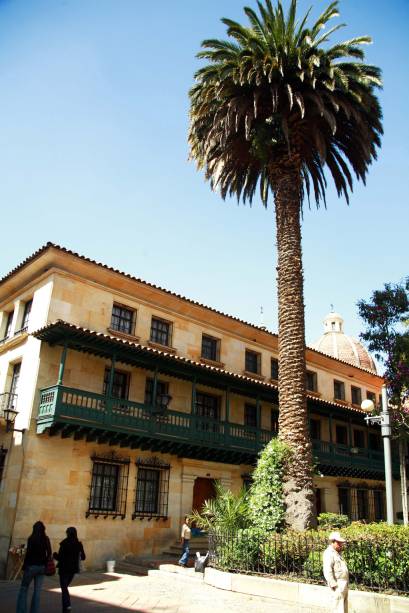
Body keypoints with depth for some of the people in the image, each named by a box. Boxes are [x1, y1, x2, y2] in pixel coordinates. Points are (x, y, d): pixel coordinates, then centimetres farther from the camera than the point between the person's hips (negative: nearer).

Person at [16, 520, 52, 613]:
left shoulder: (31, 538, -7)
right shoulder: (46, 539, 5)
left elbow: (28, 553, -11)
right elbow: (49, 553, 4)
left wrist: (24, 567, -4)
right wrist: (45, 564, 14)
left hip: (31, 566, -4)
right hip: (42, 567, 4)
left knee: (23, 589, 8)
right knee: (37, 591, 8)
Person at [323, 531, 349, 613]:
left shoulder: (337, 553, 18)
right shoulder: (329, 553, -14)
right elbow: (327, 571, -21)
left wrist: (345, 584, 18)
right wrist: (333, 585, -24)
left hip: (344, 584, 10)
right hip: (338, 585, -10)